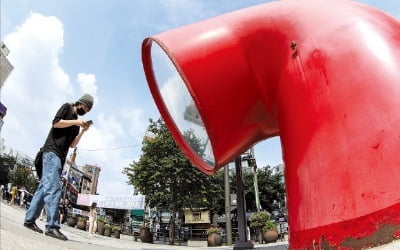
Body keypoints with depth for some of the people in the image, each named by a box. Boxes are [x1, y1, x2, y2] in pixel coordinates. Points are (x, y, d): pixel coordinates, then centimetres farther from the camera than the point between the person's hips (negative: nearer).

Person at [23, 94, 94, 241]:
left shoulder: (76, 124, 25)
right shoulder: (67, 107, 8)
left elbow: (72, 144, 17)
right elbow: (56, 123, -7)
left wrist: (83, 131, 6)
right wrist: (75, 122, -7)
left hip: (60, 156, 8)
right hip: (52, 150, -8)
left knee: (44, 187, 7)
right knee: (54, 188, -18)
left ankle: (30, 220, 13)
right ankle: (52, 226, -24)